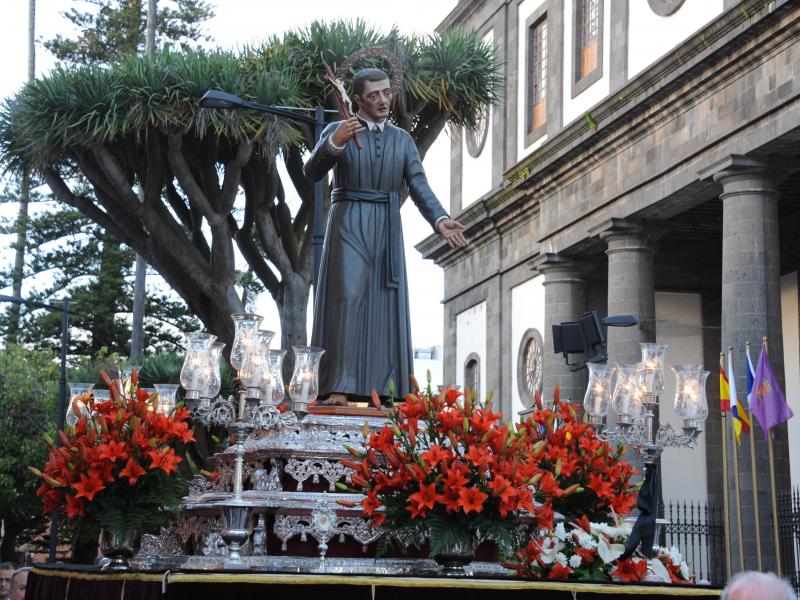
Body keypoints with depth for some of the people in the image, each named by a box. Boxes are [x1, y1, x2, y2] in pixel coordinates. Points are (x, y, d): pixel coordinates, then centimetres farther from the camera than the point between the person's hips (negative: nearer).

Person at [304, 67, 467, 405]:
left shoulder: (402, 140, 13)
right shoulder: (337, 131, 3)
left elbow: (419, 187, 2)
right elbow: (312, 172, -10)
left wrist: (440, 220, -16)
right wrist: (335, 143, -29)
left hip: (386, 228, 4)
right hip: (348, 223, -4)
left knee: (383, 306, -2)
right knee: (347, 297, -15)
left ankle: (375, 389, -3)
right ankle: (339, 387, -18)